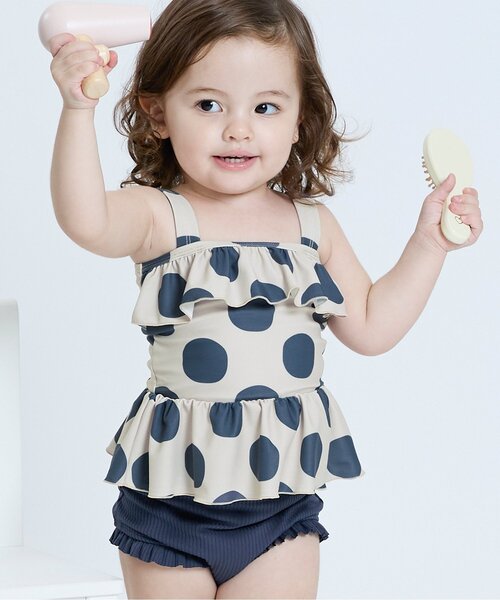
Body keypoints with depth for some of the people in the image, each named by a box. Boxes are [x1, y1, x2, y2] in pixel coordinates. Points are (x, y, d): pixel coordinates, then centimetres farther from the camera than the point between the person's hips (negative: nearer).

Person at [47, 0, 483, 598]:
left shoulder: (311, 226, 6)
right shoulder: (160, 217, -7)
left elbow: (371, 326, 11)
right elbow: (86, 221, -29)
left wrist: (428, 242, 7)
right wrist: (79, 110, -38)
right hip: (172, 492, -3)